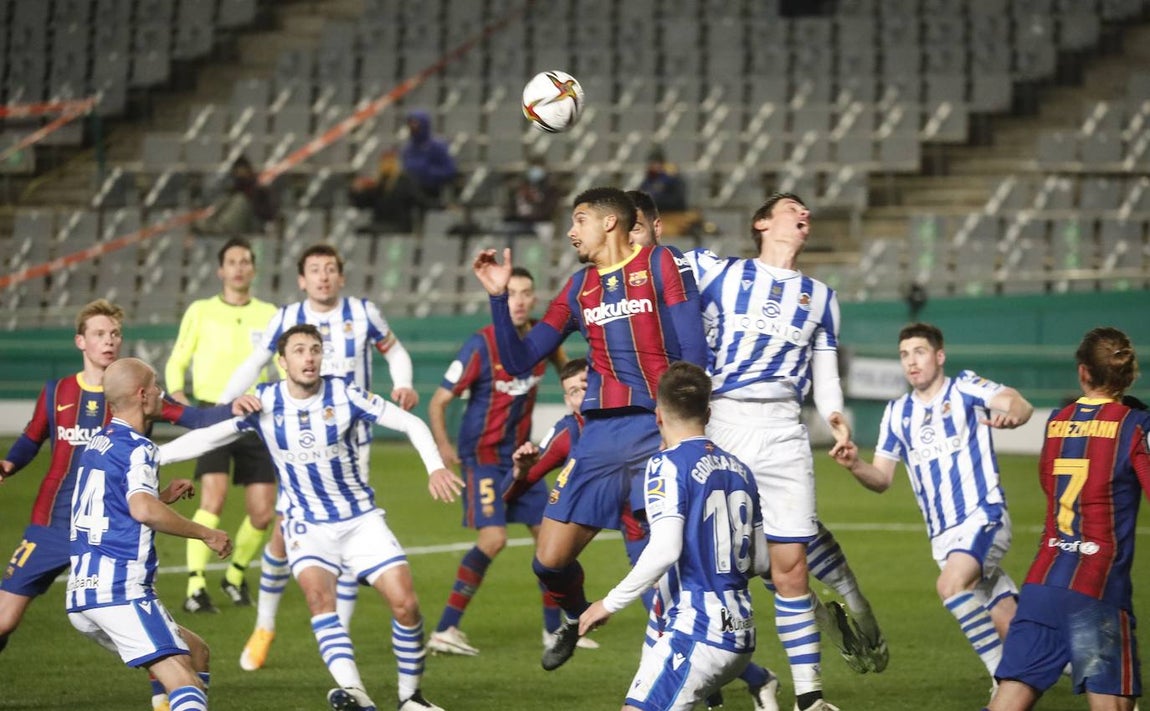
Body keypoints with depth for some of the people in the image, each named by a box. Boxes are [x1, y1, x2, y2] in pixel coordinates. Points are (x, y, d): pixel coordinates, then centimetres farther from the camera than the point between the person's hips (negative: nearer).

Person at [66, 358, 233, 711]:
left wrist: (162, 496, 26)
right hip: (119, 590, -9)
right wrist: (206, 533, -15)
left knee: (195, 653, 20)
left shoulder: (96, 443, 20)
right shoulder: (136, 447, -8)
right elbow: (143, 510, -25)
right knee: (182, 680, -21)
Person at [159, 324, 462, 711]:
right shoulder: (263, 402, -8)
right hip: (307, 526, 0)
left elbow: (412, 424, -11)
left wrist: (435, 467, -27)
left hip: (361, 519, 0)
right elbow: (208, 436, -4)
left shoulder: (343, 394, -12)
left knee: (405, 603, -11)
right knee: (318, 593, -29)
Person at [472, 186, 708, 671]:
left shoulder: (662, 264, 2)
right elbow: (519, 360, 16)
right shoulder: (578, 288, 17)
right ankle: (575, 618, 32)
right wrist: (498, 297, 6)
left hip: (658, 431, -5)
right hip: (600, 435, 5)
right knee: (550, 561, 2)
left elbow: (692, 350, -5)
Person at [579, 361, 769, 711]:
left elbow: (665, 549, -22)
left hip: (697, 634, -8)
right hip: (740, 636, 8)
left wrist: (610, 603, -14)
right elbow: (759, 561, 16)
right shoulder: (738, 469, 12)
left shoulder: (668, 464, -10)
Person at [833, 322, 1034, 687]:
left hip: (983, 516, -6)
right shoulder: (897, 412, 13)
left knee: (951, 584, -30)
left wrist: (1011, 414, -46)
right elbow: (882, 478, 12)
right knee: (1007, 625, 4)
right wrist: (855, 465, -11)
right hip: (942, 534, 6)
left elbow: (1019, 403, -21)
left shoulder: (964, 388, -3)